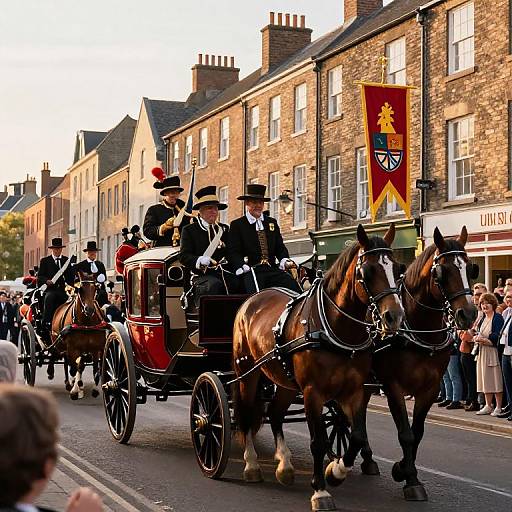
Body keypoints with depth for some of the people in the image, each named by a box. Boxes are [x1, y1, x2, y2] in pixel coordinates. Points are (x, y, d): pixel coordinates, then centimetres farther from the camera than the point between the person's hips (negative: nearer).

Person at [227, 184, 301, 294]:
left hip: (273, 269, 4)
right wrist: (243, 267, -18)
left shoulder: (272, 222, 22)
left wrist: (285, 261, -3)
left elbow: (280, 247, 18)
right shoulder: (237, 225, 8)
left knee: (294, 288, -20)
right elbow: (233, 253, -1)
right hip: (251, 271, -4)